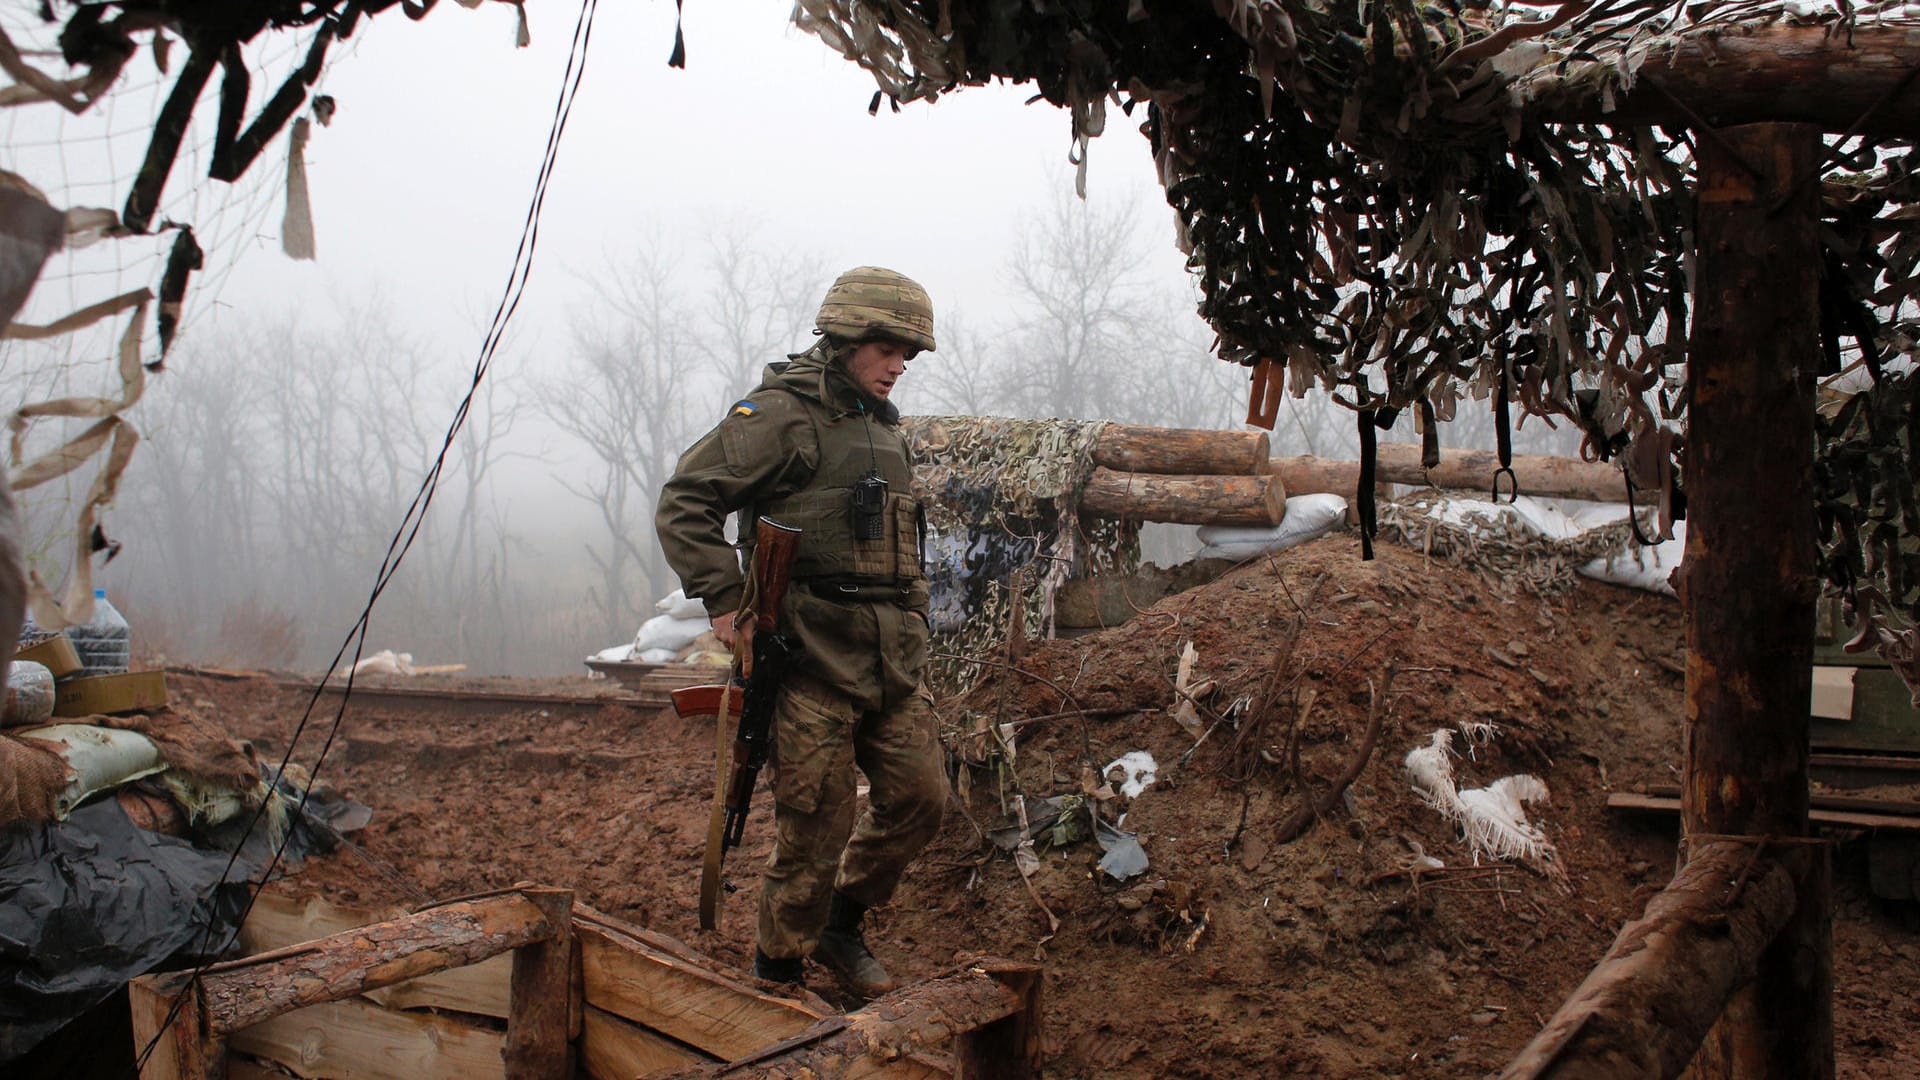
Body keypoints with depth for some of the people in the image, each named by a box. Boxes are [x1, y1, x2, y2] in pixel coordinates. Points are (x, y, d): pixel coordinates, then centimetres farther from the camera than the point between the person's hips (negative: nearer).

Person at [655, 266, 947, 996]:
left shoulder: (885, 429, 18)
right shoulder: (781, 414, -8)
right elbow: (684, 503, -12)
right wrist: (724, 600, -17)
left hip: (892, 659, 8)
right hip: (812, 660, -8)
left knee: (919, 798, 9)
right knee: (816, 825, -2)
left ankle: (841, 926, 30)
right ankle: (778, 973, 17)